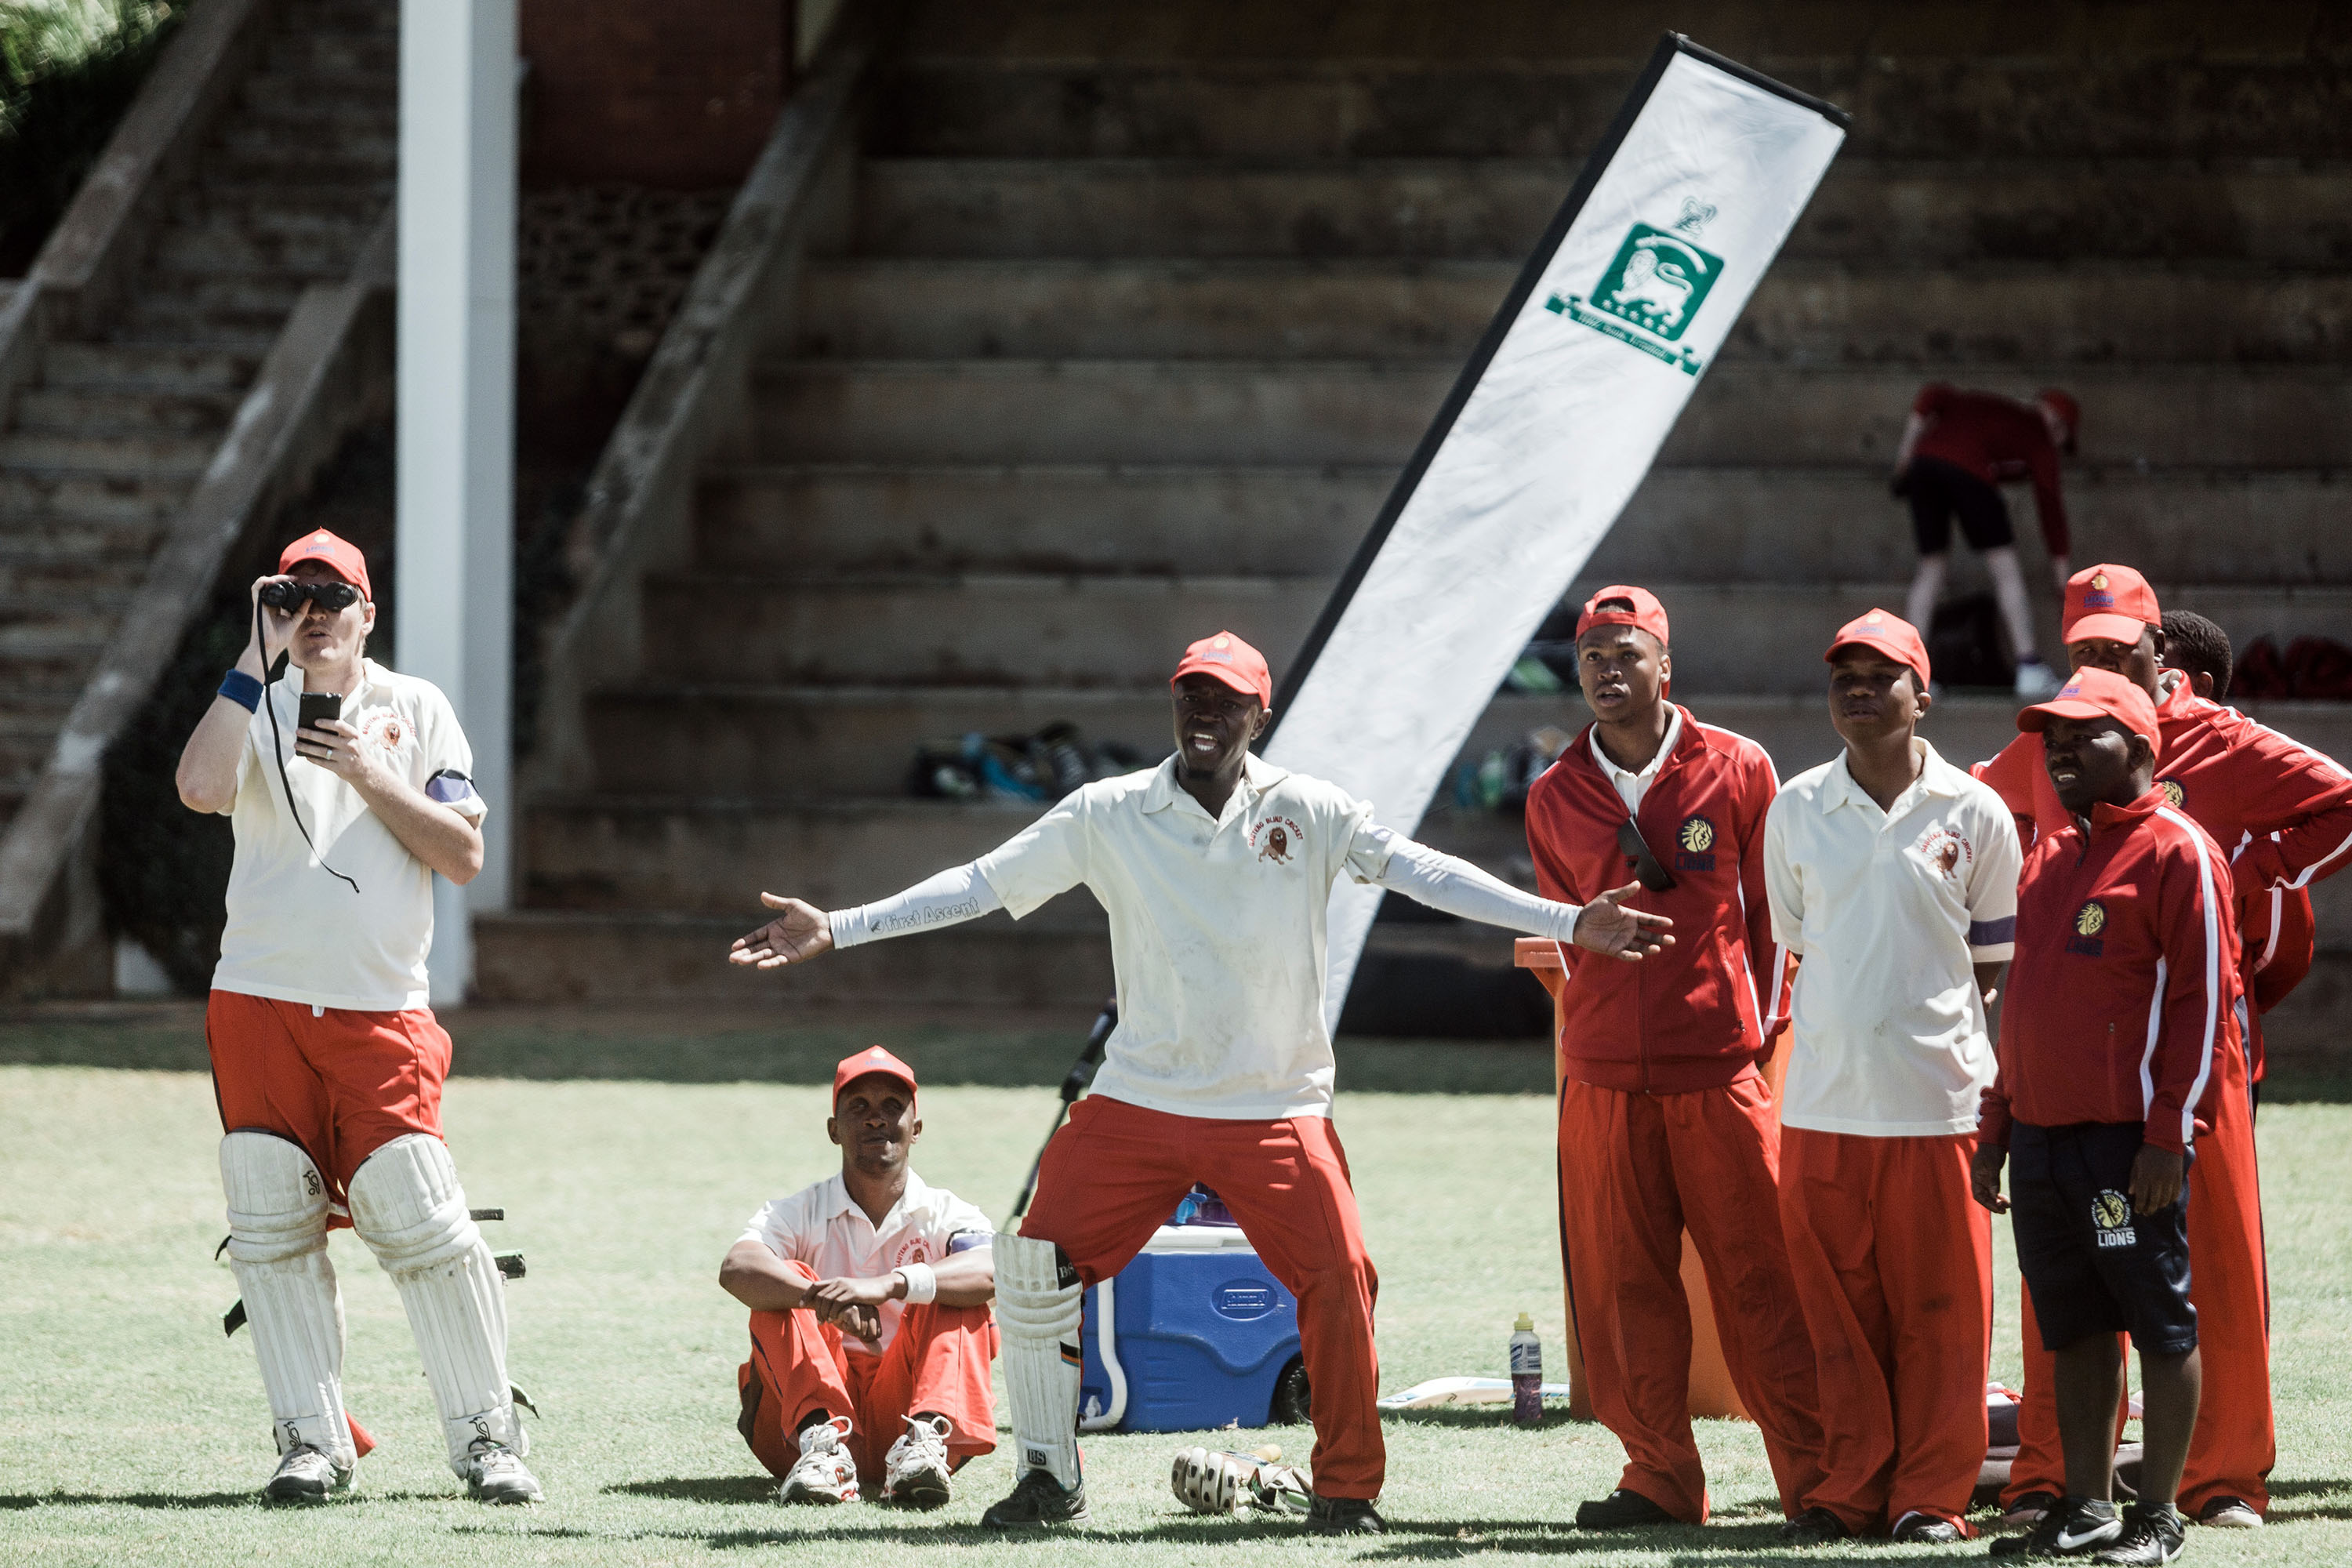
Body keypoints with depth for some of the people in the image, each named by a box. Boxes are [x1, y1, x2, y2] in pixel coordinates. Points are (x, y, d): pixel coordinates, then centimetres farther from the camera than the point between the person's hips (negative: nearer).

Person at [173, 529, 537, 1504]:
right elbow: (201, 789, -16)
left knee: (421, 1221, -9)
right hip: (258, 1009, 1)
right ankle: (313, 1443, 5)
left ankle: (486, 1437, 0)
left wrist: (371, 777, -10)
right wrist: (257, 659, -12)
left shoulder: (415, 709, 9)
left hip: (381, 1013, -1)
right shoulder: (256, 707, 7)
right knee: (270, 1229, -2)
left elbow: (465, 855, 1)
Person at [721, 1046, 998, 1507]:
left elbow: (993, 1272, -19)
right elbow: (737, 1270, -16)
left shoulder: (945, 1215, 6)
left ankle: (926, 1441, -40)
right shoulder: (801, 1213, 7)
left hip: (903, 1405, 0)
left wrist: (889, 1286, -36)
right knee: (787, 1284, -18)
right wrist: (826, 1299, -36)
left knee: (959, 1299, -17)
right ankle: (823, 1444, -38)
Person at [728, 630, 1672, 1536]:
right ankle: (1049, 1479, 7)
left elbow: (1422, 872, -8)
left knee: (1339, 1283, -11)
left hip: (1277, 1112, -1)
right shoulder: (1111, 815, -1)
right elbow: (983, 885, -1)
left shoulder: (1308, 813, -1)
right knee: (1035, 1264, -8)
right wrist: (837, 930, -8)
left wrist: (1566, 923, -18)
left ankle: (1346, 1487, 7)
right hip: (1138, 1100, 1)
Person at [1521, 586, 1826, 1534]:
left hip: (1721, 1066, -3)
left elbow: (1774, 914, 7)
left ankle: (1814, 1478, -1)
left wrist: (1758, 1024, 4)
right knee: (1623, 1283, 3)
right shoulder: (1555, 799, 9)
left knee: (1758, 1276, -4)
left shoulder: (1737, 772, 1)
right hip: (1605, 1075, 3)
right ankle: (1660, 1479, 10)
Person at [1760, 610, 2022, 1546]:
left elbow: (1993, 958, 9)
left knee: (1940, 1310, 1)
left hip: (1937, 1095, -2)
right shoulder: (1795, 811, 7)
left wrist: (1933, 1028, 2)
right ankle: (1851, 1490, 14)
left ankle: (1932, 1494, 10)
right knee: (1837, 1304, 5)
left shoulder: (1974, 813, 1)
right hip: (1824, 1095, 2)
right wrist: (1839, 1030, 11)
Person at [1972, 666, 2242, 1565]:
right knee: (2075, 1331, 9)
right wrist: (1996, 1134, 19)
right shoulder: (2049, 861, 18)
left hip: (2129, 1143, -8)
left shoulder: (2176, 852, -6)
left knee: (2161, 1326, -1)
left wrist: (2170, 1136, -16)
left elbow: (2204, 1001, -11)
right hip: (2042, 1139, 8)